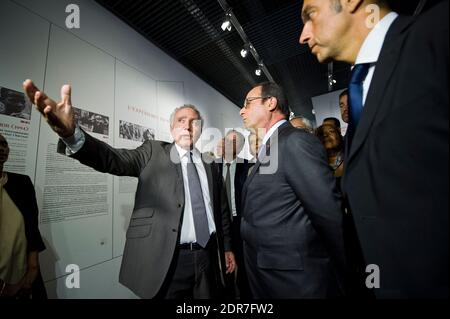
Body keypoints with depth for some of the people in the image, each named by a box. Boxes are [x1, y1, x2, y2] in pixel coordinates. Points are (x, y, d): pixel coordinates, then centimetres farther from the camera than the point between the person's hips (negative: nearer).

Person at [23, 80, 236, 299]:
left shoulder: (210, 166, 7)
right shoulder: (153, 152, -2)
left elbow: (222, 211, 10)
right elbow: (114, 159, -19)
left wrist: (227, 248, 13)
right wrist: (71, 133, -37)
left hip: (207, 258, 4)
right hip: (166, 260, -3)